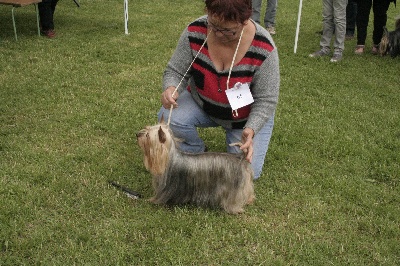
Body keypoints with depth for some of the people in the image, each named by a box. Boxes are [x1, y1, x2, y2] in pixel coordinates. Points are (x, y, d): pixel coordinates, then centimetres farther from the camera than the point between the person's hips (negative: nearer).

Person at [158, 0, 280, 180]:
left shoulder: (263, 49, -29)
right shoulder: (195, 32, -23)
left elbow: (265, 101, -21)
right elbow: (176, 71, -13)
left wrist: (251, 130, -39)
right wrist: (170, 88, -36)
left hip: (248, 116, -2)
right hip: (201, 104, 2)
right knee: (168, 117, -25)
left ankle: (233, 134, 20)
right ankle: (196, 153, 5)